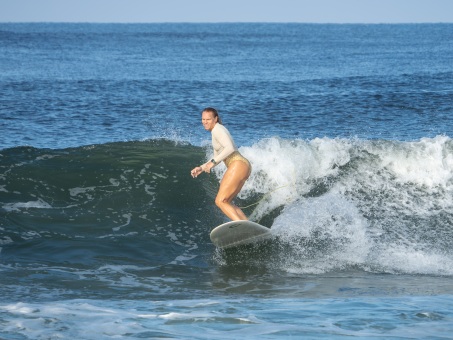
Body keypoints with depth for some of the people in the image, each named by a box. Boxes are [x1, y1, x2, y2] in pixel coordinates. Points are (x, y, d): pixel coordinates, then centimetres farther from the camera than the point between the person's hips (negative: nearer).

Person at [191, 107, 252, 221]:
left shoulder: (217, 129, -7)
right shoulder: (216, 131, 24)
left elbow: (230, 148, -22)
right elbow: (218, 157, 29)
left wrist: (213, 162, -19)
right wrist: (201, 168, 23)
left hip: (238, 165, -10)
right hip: (243, 166, 10)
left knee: (220, 201, -11)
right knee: (226, 202, 13)